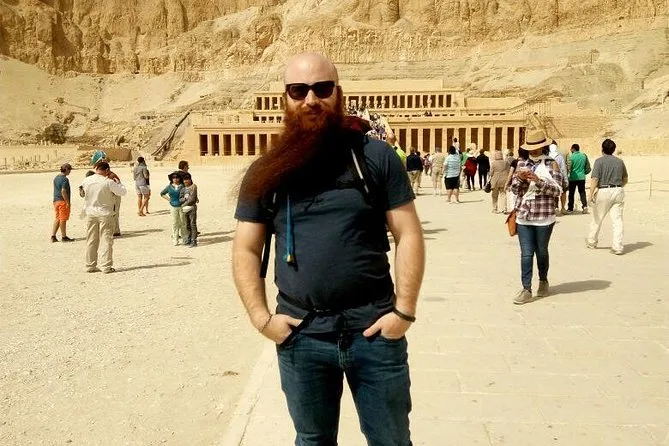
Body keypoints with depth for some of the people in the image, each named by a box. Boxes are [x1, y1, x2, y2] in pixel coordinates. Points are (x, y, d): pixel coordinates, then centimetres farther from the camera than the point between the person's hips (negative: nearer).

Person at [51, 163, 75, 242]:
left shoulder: (56, 178, 14)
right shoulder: (65, 179, -15)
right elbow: (63, 191, -22)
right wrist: (68, 202, -19)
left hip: (56, 200, 9)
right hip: (63, 201, -9)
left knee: (57, 218, 14)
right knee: (63, 219, -1)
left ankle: (53, 236, 11)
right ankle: (64, 237, 7)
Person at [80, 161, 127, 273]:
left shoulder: (86, 180, -3)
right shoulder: (109, 182, -17)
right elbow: (122, 192, -10)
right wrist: (118, 182, 7)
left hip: (90, 214, 4)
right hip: (105, 214, -4)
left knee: (91, 241, 13)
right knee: (106, 241, 3)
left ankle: (90, 266, 18)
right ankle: (106, 266, 1)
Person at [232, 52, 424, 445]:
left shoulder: (375, 157, -2)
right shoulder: (267, 172, 2)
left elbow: (408, 234, -3)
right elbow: (246, 251, 5)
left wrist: (404, 311, -10)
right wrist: (262, 318, -4)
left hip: (374, 331, -1)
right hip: (300, 336, 2)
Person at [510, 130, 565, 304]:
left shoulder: (551, 164, -1)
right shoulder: (522, 164, 9)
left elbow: (557, 190, -8)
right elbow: (514, 189, 10)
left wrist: (538, 180, -20)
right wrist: (520, 178, -10)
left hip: (544, 217, -2)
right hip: (523, 216, 2)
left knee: (541, 251, 13)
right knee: (526, 254, -2)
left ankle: (543, 281, 35)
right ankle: (526, 290, 0)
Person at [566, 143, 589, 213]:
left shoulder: (571, 157, -10)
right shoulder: (584, 156, 4)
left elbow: (568, 168, -10)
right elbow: (588, 168, 8)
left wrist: (566, 176, 3)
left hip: (573, 178, -3)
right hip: (581, 177, 3)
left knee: (571, 193, 6)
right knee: (582, 192, 7)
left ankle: (570, 208, 10)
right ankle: (585, 205, -11)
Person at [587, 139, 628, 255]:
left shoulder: (599, 161, -7)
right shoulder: (620, 161, 9)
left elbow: (595, 179, -16)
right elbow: (625, 180, 17)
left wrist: (591, 194, -16)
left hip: (603, 191, -4)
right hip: (618, 191, 4)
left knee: (597, 218, 12)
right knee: (617, 220, 3)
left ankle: (591, 242, 28)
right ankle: (617, 247, -1)